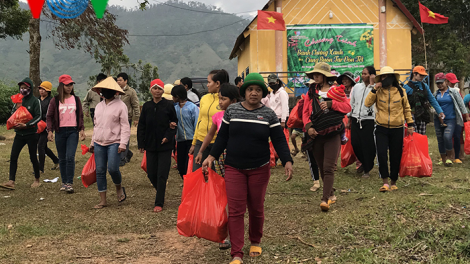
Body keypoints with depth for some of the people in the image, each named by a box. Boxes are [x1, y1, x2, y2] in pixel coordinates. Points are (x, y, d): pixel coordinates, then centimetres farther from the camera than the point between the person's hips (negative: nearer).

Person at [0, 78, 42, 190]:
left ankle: (37, 180, 19)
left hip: (31, 134, -5)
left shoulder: (35, 101, -6)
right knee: (13, 157, -3)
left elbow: (38, 116, -11)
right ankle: (11, 181, -2)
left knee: (33, 157, 4)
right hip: (19, 134, 5)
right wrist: (16, 108, -6)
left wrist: (26, 125, -20)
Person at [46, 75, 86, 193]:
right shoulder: (55, 100, 3)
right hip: (60, 131, 0)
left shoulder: (76, 99, 8)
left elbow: (80, 116, 13)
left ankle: (70, 183, -8)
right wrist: (50, 131, -6)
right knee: (62, 159, 7)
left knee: (70, 157, -13)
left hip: (73, 131, 0)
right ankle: (64, 182, 19)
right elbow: (49, 116, 5)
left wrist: (82, 129, 2)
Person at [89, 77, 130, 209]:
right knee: (100, 171, 4)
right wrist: (92, 142, 21)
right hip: (99, 143, 6)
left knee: (112, 168, -17)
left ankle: (119, 187, 15)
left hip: (114, 143, -6)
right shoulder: (99, 106, 16)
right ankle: (103, 200, 13)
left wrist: (123, 143, -17)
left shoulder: (120, 105, -5)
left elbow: (125, 126, -8)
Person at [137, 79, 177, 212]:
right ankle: (161, 194, 33)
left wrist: (168, 136, -11)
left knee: (162, 175, -4)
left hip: (165, 146, -4)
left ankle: (159, 203, 4)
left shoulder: (169, 105, -3)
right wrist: (141, 144, 5)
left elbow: (174, 123, 2)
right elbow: (141, 125, 9)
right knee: (151, 174, 7)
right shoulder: (147, 106, 6)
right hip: (151, 145, 4)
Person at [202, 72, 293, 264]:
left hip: (259, 169, 0)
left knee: (256, 208, 13)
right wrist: (212, 156, -3)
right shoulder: (232, 111, 2)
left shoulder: (269, 115, -1)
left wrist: (287, 161, -17)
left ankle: (255, 242, 36)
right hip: (234, 169, 0)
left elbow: (279, 140, -3)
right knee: (235, 210, -3)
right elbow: (222, 137, 6)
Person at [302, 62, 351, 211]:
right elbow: (305, 112, 6)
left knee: (328, 168, -12)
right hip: (316, 135, 4)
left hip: (333, 133, -4)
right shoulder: (311, 92, 10)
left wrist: (330, 103, -16)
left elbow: (347, 107, -6)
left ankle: (325, 199, -13)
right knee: (322, 168, 13)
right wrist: (308, 126, -10)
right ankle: (331, 194, 30)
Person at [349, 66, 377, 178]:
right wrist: (350, 119, 19)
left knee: (367, 145, -2)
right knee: (355, 143, 3)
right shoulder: (357, 87, 10)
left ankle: (367, 169, 15)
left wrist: (372, 84, -20)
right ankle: (364, 163, 30)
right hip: (355, 119, 5)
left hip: (368, 120, -4)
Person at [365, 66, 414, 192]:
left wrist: (410, 124, 8)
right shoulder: (378, 91, 1)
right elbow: (367, 104, -11)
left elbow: (406, 109, 11)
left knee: (396, 156, 6)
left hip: (397, 129, 1)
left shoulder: (401, 91, 3)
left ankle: (394, 182, 22)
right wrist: (374, 90, -14)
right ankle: (385, 182, 0)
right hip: (381, 128, 0)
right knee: (381, 154, -10)